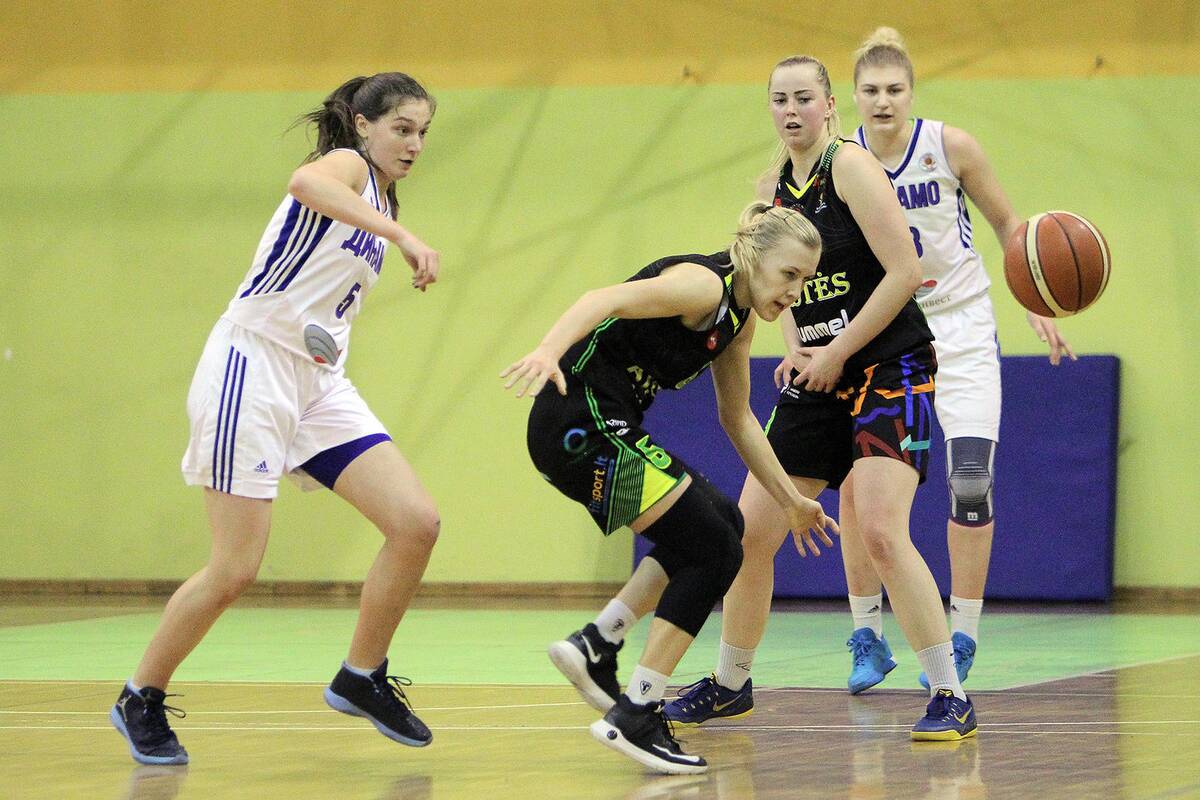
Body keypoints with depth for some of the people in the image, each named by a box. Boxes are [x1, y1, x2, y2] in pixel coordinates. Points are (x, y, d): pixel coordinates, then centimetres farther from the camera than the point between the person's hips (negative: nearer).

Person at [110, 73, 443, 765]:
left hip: (320, 384, 8)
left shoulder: (378, 205, 19)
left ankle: (362, 679, 10)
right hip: (253, 366, -8)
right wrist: (403, 235, -39)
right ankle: (142, 700, 11)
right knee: (236, 569, -9)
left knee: (417, 523, -6)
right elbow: (305, 181, -33)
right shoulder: (347, 165, -6)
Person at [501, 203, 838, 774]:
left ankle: (597, 645, 15)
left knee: (721, 525, 18)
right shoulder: (705, 285, -14)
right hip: (581, 422, -10)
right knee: (711, 550, -9)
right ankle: (633, 718, -8)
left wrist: (789, 501, 28)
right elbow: (606, 300, -30)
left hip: (607, 430, 10)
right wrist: (548, 351, -48)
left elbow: (737, 418, 27)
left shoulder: (739, 315, 15)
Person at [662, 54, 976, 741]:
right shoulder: (772, 188, 10)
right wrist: (795, 349, 5)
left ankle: (952, 698, -16)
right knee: (750, 534, 7)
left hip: (889, 367, -8)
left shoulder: (851, 166, -12)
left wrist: (837, 351, -15)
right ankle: (731, 685, 26)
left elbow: (905, 272, -18)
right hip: (817, 377, 8)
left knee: (881, 532, -22)